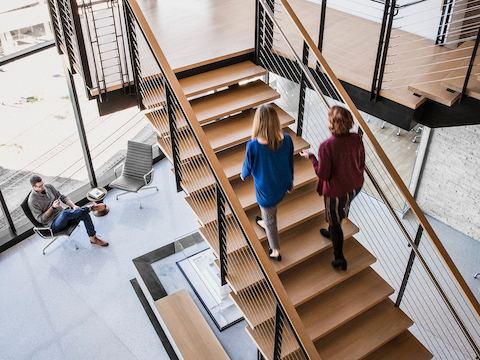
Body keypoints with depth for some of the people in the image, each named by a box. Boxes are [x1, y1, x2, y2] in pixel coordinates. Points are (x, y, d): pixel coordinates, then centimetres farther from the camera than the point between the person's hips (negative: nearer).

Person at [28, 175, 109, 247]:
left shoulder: (48, 186, 2)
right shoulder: (32, 201, -14)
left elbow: (62, 197, 8)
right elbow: (40, 219, -13)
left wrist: (74, 206, -8)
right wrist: (52, 207, -22)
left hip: (62, 215, 6)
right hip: (53, 224, -6)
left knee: (85, 215, -19)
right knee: (65, 213, -39)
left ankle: (93, 238, -6)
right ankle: (88, 208, -20)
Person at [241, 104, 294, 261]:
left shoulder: (253, 146, -31)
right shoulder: (287, 140, -20)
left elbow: (248, 167, -12)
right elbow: (290, 164, -3)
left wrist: (243, 175, 12)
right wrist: (290, 182, 15)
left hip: (266, 189, -3)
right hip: (283, 185, 4)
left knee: (269, 219, 22)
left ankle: (275, 251, 41)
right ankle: (266, 223, 65)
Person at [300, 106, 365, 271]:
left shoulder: (326, 146, -31)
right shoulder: (357, 139, -15)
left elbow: (323, 174, -22)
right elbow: (361, 164, -2)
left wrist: (311, 157, -10)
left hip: (336, 191, -5)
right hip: (355, 186, 6)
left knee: (335, 221, 18)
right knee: (340, 212, 33)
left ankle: (339, 259, 32)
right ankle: (331, 232, 61)